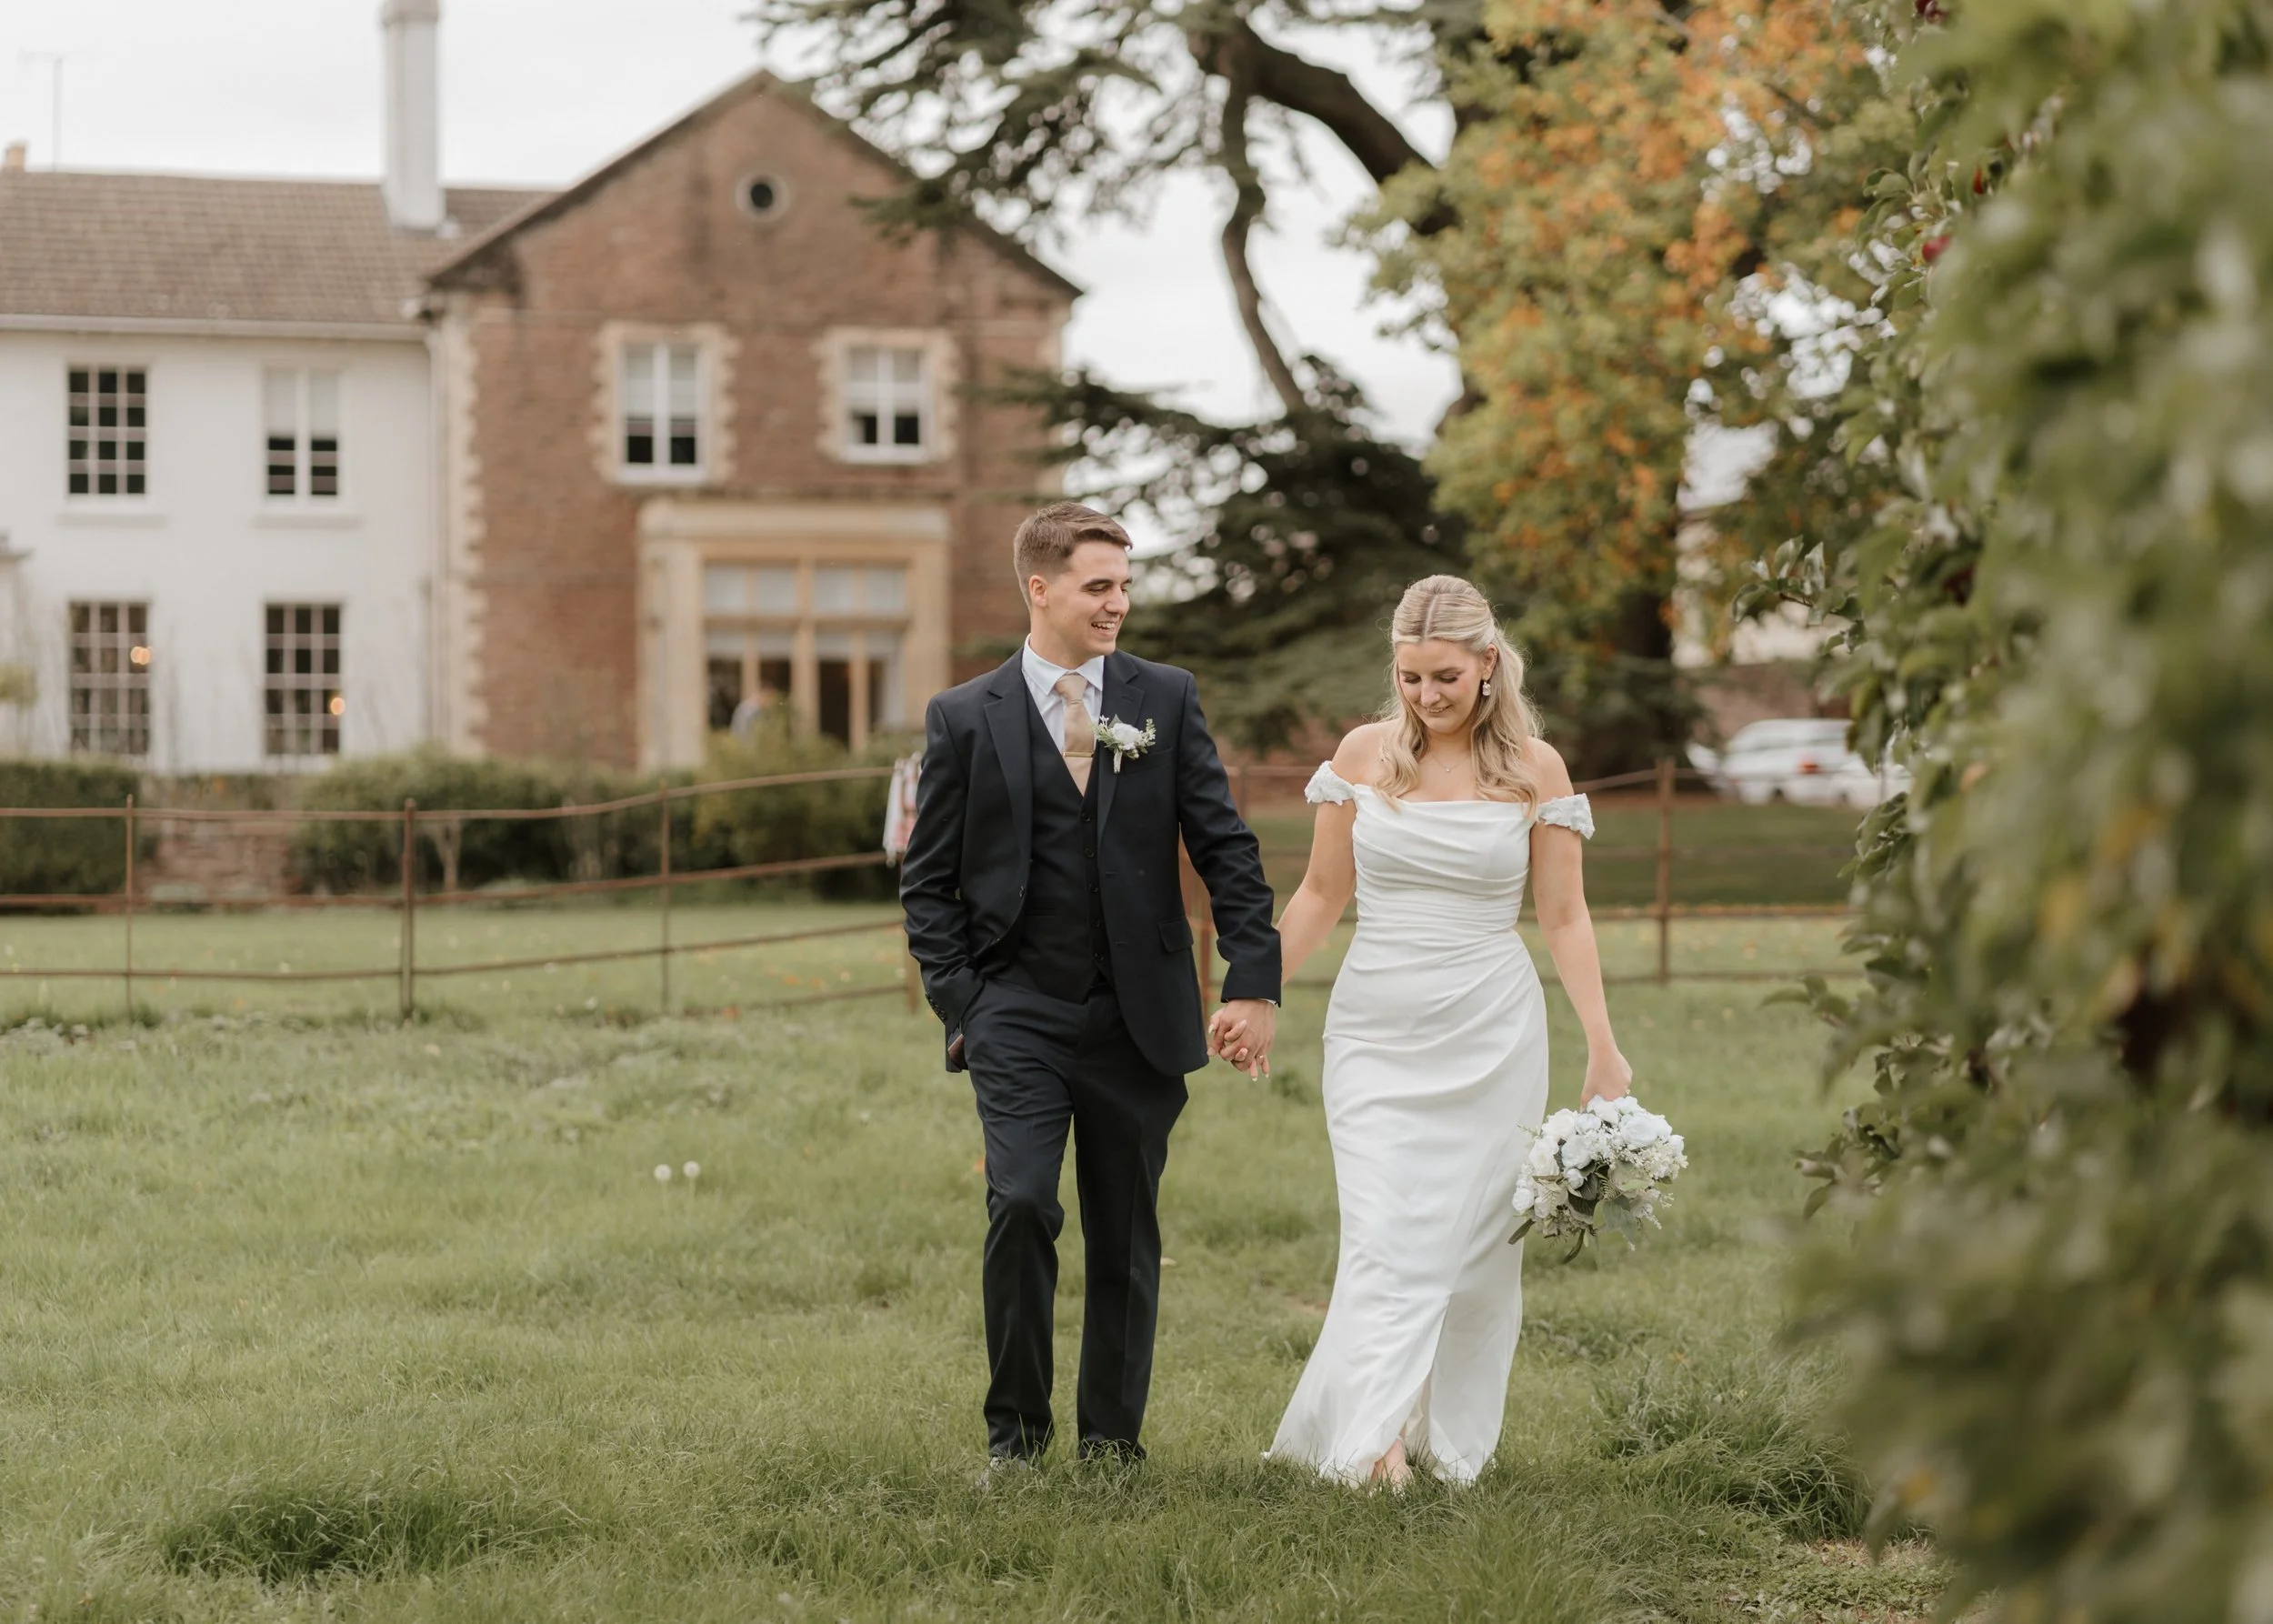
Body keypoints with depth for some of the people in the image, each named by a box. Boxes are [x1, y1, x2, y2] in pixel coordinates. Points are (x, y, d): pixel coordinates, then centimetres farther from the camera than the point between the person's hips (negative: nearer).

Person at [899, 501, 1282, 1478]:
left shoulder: (1166, 699, 5)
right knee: (1022, 1207, -16)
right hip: (1018, 1017, -2)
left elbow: (1226, 847, 4)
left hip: (1139, 1017, 2)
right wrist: (958, 1005, -4)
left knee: (1127, 1234, 7)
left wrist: (1254, 982, -4)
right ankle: (1015, 1430, -1)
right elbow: (927, 882, 5)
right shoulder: (965, 719, 1)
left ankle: (1112, 1438, 19)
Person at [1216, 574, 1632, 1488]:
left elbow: (1563, 917, 2)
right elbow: (1320, 895, 10)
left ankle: (1448, 1438, 16)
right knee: (1384, 1237, -11)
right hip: (1377, 1029, 0)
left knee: (1472, 1240, 3)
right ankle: (1375, 1441, -18)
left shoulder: (1534, 769, 0)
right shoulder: (1364, 755, 2)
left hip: (1490, 1036, 0)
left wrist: (1603, 1050, -3)